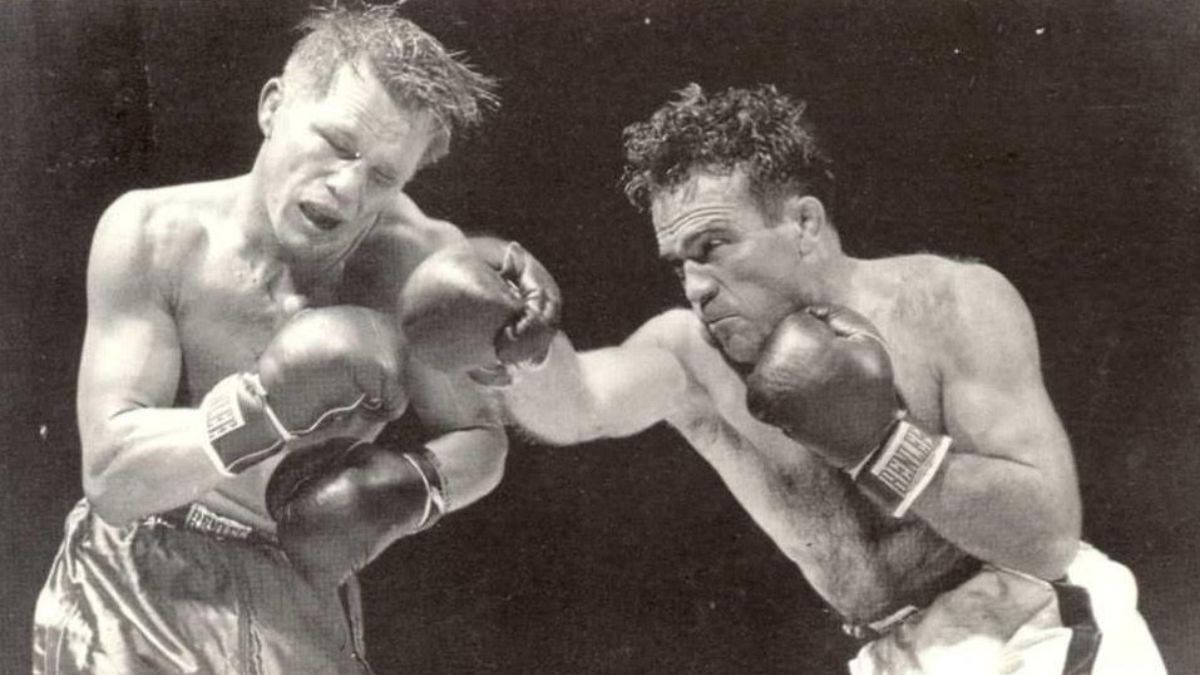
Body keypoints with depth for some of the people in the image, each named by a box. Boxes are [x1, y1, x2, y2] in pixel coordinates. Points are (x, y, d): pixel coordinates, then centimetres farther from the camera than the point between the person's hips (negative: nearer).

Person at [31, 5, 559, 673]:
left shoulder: (418, 261, -16)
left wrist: (412, 486, -21)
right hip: (131, 578, 0)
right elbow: (111, 476, -21)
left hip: (295, 601, 1)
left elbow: (481, 439, 0)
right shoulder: (152, 233, -16)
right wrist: (277, 400, -33)